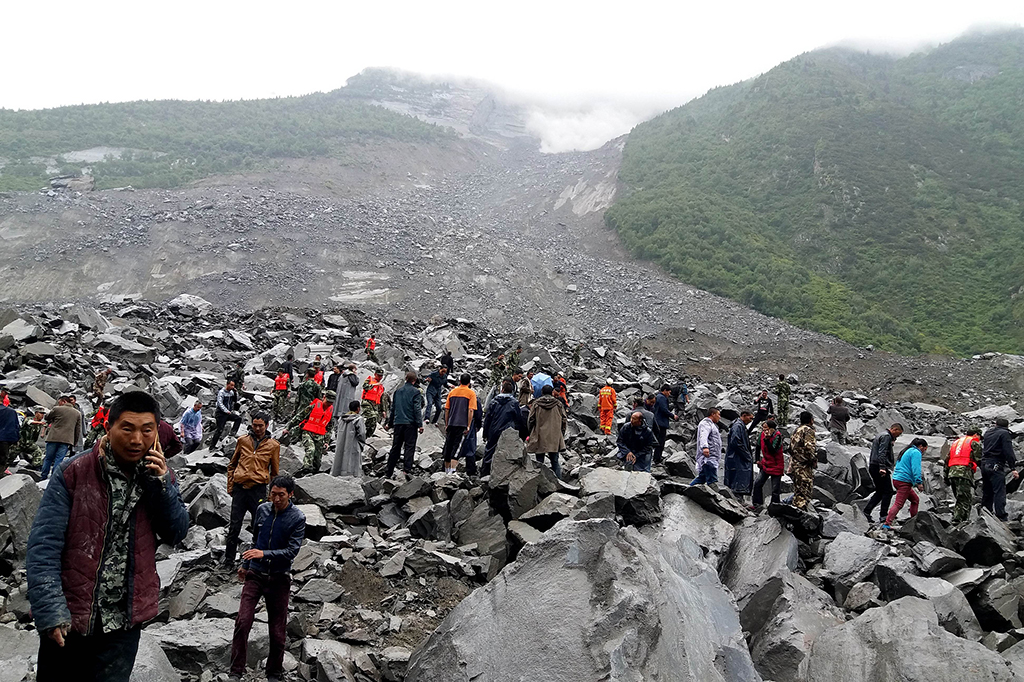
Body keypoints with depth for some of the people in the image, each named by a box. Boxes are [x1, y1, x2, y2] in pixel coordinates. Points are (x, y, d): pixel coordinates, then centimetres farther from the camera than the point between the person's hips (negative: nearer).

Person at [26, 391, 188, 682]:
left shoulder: (158, 475, 2)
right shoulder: (72, 473, -9)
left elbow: (176, 535, 0)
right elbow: (44, 545, -12)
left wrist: (161, 484, -14)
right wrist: (50, 610, -20)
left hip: (124, 623, 2)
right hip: (67, 618, -2)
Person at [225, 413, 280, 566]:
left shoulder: (273, 445, 4)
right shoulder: (242, 441, 8)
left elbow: (275, 473, 10)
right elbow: (232, 465, 17)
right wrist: (230, 486, 10)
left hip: (258, 490, -1)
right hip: (239, 489, 1)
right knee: (234, 526, 4)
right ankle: (229, 559, 15)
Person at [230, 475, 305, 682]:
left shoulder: (297, 518, -11)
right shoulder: (262, 509, 1)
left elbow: (292, 551, -17)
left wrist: (264, 554, -28)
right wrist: (245, 564, 23)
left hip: (279, 579, -2)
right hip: (255, 574, 3)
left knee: (277, 630, 5)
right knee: (242, 622, -9)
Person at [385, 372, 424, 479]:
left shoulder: (398, 391, 12)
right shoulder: (415, 392, -3)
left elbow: (393, 408, 16)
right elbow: (417, 409, -10)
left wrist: (389, 423, 23)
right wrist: (420, 425, -9)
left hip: (398, 423, 5)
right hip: (410, 423, -5)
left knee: (395, 448, 9)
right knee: (410, 447, -3)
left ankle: (388, 472, 9)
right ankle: (407, 470, -13)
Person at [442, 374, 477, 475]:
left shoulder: (452, 392, 11)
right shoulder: (471, 393, -1)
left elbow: (446, 409, 11)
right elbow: (471, 411, -9)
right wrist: (468, 426, -7)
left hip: (451, 424, 4)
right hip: (462, 424, -4)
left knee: (448, 446, 12)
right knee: (457, 447, -6)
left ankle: (447, 470, 22)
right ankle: (453, 470, -18)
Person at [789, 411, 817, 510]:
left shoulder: (797, 431, 19)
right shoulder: (808, 430, -9)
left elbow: (791, 448, 22)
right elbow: (809, 446, -22)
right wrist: (813, 460, -12)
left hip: (794, 465, 9)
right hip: (804, 466, -9)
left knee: (798, 491, 16)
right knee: (806, 490, -9)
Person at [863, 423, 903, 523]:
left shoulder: (881, 435, 23)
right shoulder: (886, 436, -9)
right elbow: (882, 453, -21)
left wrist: (891, 443, 19)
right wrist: (882, 467, -28)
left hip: (873, 467, 10)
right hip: (879, 467, -10)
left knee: (879, 492, 14)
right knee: (888, 492, -5)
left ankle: (866, 512, 8)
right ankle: (883, 516, -7)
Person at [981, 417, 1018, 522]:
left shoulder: (987, 433, 17)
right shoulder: (1005, 434, -4)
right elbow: (1009, 452, -12)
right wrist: (1013, 468, -14)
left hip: (984, 464, 7)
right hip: (995, 466, -7)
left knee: (987, 492, 14)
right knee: (1000, 492, -11)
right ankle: (1001, 517, -18)